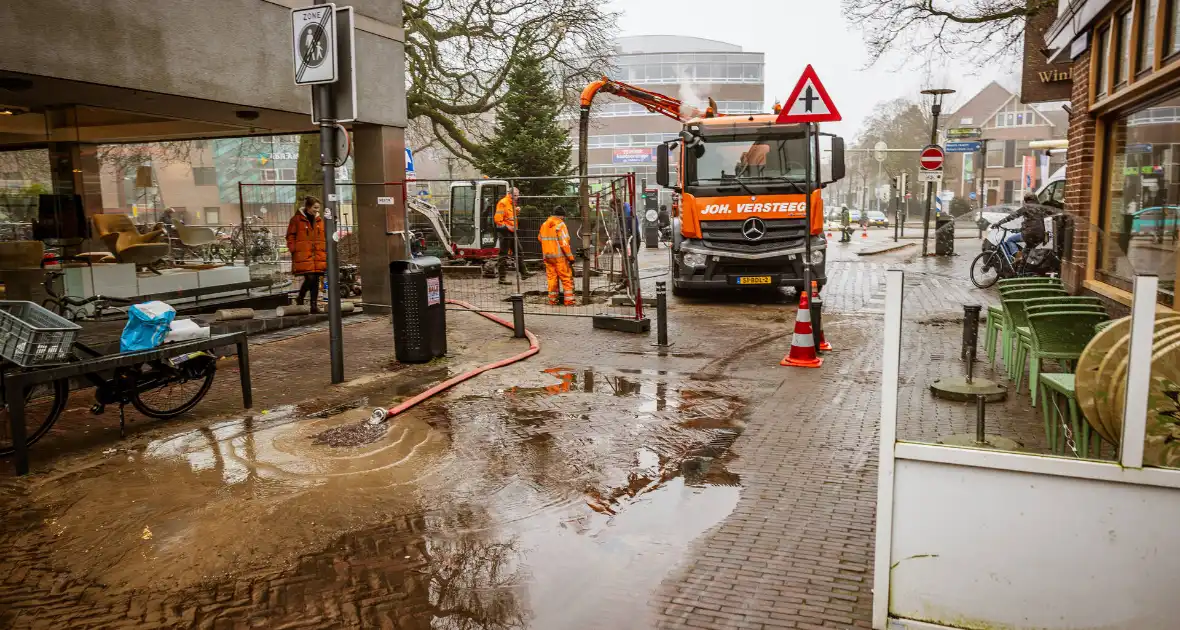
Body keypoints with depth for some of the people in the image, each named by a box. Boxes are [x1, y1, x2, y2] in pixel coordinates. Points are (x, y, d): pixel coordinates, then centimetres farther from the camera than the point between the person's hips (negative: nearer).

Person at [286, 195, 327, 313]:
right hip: (303, 255, -5)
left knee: (316, 280, 4)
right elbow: (290, 236, 1)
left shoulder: (319, 220, 15)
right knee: (310, 278, -14)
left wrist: (325, 252, 12)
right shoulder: (297, 219, -1)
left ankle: (314, 305, 10)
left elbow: (324, 237, 20)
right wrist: (294, 250, -7)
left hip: (318, 255, 5)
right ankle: (300, 298, 10)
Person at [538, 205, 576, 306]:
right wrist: (570, 257, -14)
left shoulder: (544, 225, 9)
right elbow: (564, 243, -18)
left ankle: (552, 300, 17)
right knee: (566, 278, 1)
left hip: (547, 256, 6)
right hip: (559, 256, -6)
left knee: (552, 278, 13)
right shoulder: (560, 225, -12)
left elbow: (540, 238, 22)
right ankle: (569, 300, -1)